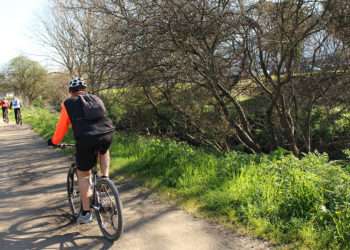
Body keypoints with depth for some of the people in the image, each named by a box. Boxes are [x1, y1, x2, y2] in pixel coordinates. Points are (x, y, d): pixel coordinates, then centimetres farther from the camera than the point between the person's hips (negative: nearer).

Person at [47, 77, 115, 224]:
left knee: (83, 175, 14)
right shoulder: (96, 99, 24)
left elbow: (61, 127, 18)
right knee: (103, 151, 39)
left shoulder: (68, 104, 14)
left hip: (86, 140, -3)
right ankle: (105, 178, 23)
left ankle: (86, 213, 18)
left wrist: (54, 141, 35)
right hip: (107, 134, 3)